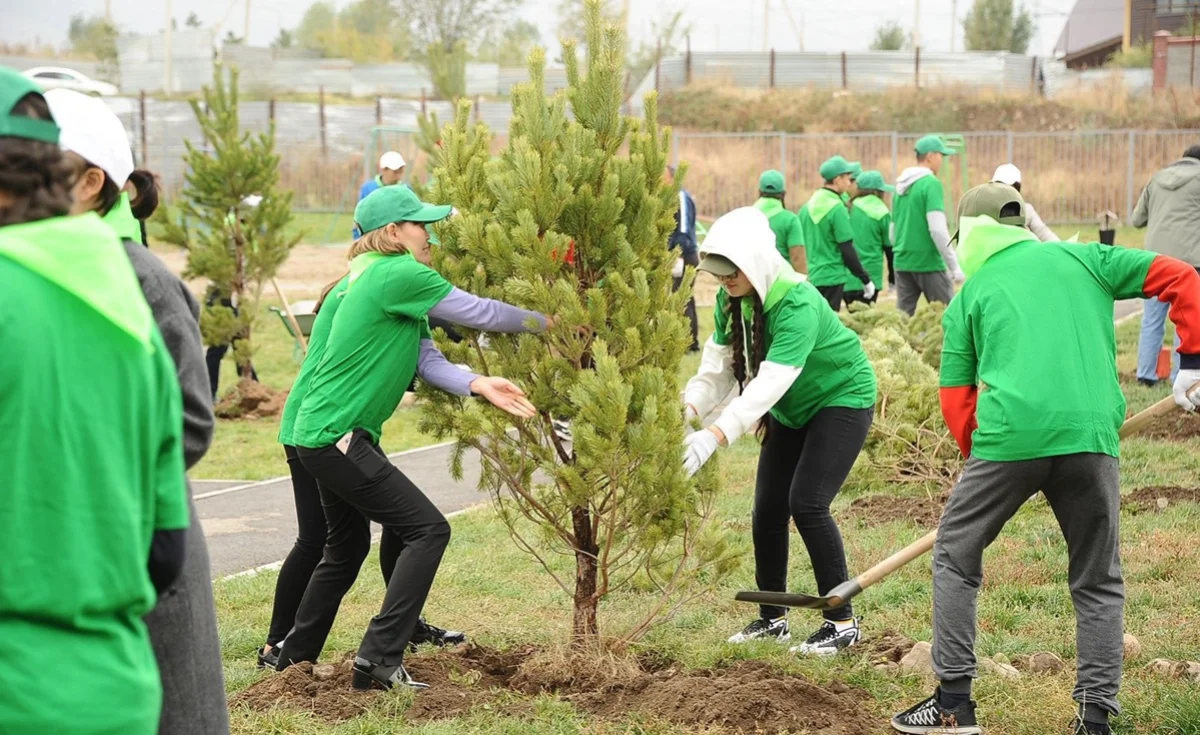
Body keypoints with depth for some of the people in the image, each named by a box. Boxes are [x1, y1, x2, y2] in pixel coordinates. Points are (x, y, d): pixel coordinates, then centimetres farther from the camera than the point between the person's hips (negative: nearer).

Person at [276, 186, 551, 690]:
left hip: (320, 434, 11)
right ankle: (379, 658, -13)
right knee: (428, 530, -10)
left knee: (346, 549, 24)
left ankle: (294, 657, 36)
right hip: (336, 436, -11)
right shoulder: (401, 274, -15)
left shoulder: (376, 276, 15)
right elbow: (479, 313, -10)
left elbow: (427, 360, 7)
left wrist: (480, 385, -7)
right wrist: (545, 322, 3)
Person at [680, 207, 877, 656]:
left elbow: (771, 380, -43)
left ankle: (842, 623, -9)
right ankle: (772, 618, 18)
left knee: (807, 503, -19)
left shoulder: (797, 304, -34)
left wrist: (716, 435, -53)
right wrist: (688, 408, -33)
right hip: (792, 411, 8)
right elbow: (718, 366, -11)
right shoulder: (731, 300, -10)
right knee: (768, 509, 3)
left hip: (842, 398, -8)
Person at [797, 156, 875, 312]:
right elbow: (847, 250, -14)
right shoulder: (837, 208, -13)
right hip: (831, 278, -7)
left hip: (809, 278, 7)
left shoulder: (808, 207, 8)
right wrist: (866, 280, -7)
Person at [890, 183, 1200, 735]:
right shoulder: (1083, 259, 19)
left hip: (1008, 439, -1)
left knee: (955, 559, 18)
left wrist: (981, 459, 24)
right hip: (1091, 436, 1)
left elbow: (955, 399, 13)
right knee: (1098, 582, 16)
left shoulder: (969, 298, 16)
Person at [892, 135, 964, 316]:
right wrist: (954, 266, -15)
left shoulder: (900, 186, 12)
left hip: (903, 262, 7)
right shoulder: (931, 184, -11)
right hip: (929, 262, -7)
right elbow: (937, 229, -19)